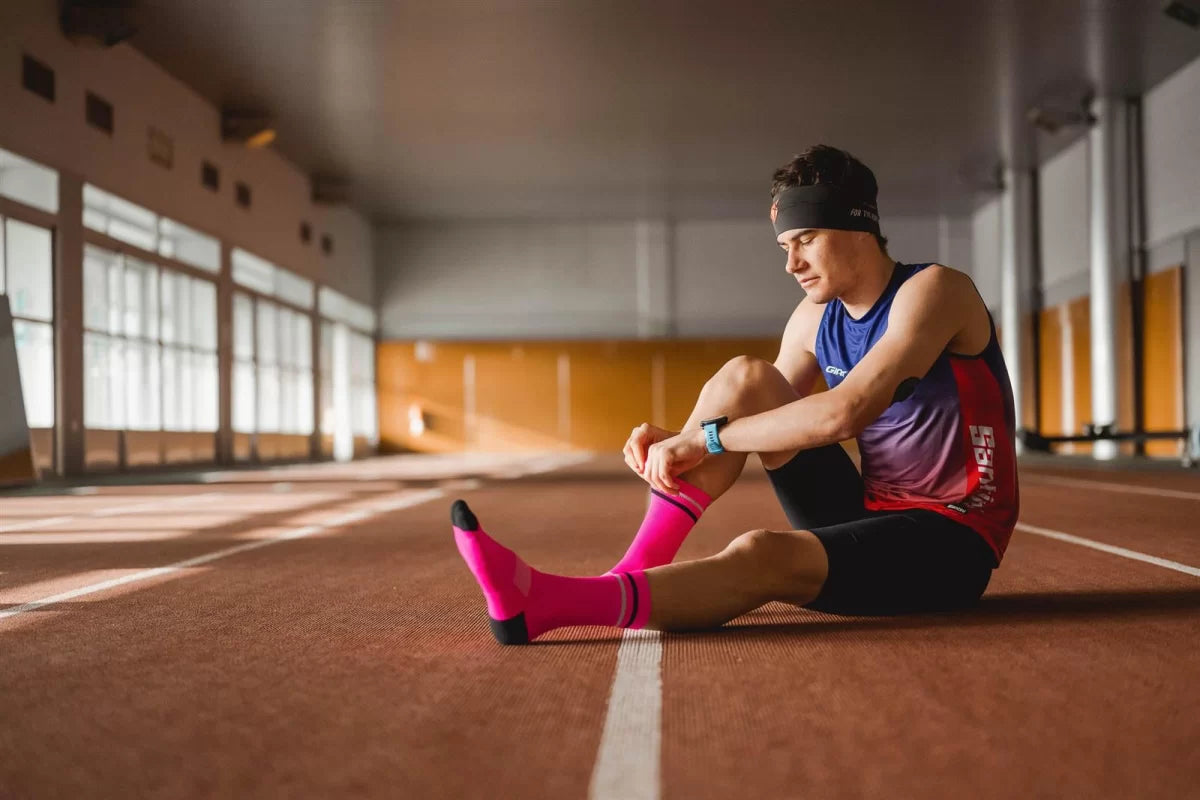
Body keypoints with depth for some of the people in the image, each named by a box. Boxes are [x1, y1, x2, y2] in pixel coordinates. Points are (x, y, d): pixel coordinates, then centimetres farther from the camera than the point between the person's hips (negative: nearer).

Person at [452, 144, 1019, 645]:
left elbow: (845, 412, -28)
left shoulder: (934, 291, -15)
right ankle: (632, 574, -18)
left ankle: (541, 604, -41)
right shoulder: (814, 319, 8)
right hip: (869, 515, 7)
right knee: (744, 379, -9)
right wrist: (673, 441, -10)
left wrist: (705, 438, -23)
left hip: (951, 544, -7)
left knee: (758, 556, -35)